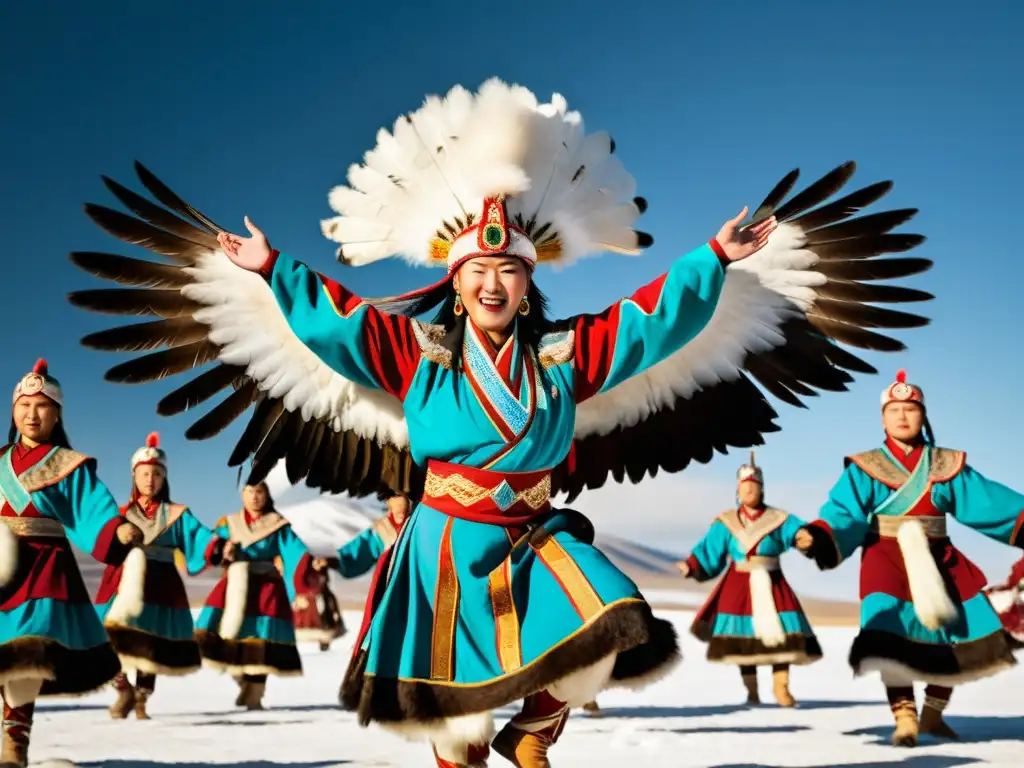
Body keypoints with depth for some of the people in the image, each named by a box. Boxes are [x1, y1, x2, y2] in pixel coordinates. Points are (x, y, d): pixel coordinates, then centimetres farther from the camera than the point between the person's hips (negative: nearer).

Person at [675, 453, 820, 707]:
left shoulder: (778, 519, 2)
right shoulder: (725, 523, 5)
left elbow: (796, 529, -17)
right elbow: (708, 553, 0)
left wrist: (803, 535, -40)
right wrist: (692, 567, -17)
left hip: (771, 586, 0)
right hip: (739, 586, 0)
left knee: (780, 633, -6)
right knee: (744, 636, -2)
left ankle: (781, 688, 5)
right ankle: (752, 691, 8)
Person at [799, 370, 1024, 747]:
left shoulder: (947, 465, 7)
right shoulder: (864, 469, -2)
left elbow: (987, 503, 2)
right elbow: (844, 513, -14)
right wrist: (820, 537, -33)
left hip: (938, 559, 4)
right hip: (887, 558, -3)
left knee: (955, 633, 4)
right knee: (892, 634, -21)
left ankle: (932, 715, 26)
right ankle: (905, 719, -11)